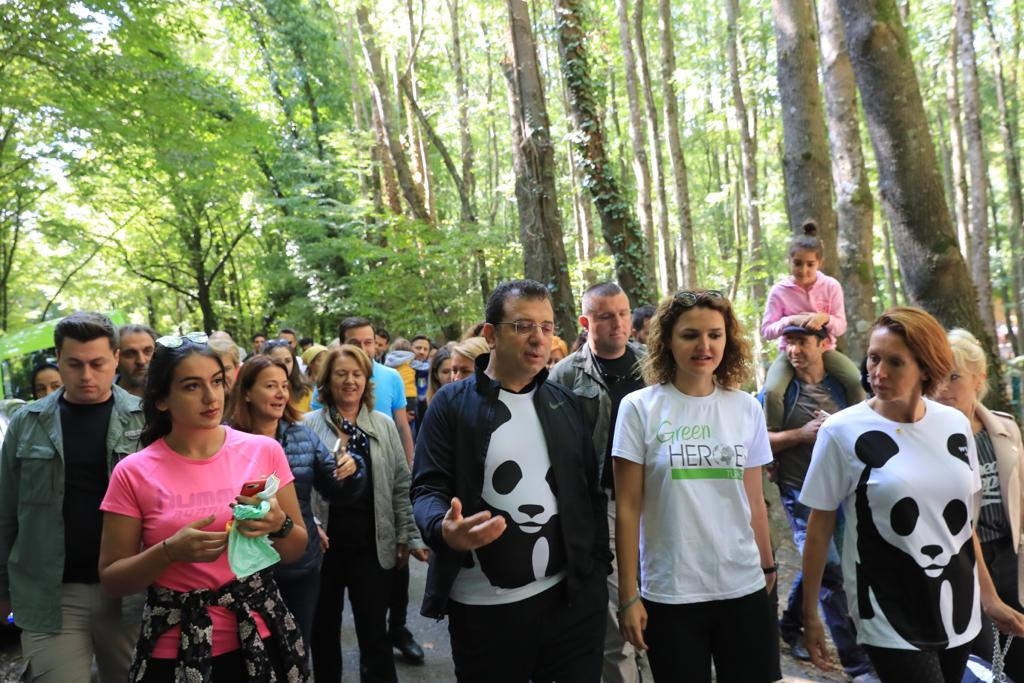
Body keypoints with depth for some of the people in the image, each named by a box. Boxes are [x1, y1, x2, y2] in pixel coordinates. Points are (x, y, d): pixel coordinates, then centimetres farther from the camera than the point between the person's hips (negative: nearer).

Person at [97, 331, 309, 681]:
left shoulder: (264, 451, -5)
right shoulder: (134, 473, -7)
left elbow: (296, 550, 3)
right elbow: (111, 579, -3)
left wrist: (279, 525, -18)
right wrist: (171, 551, -20)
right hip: (176, 652, -1)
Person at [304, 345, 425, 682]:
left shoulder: (384, 425, 5)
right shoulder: (309, 425, -1)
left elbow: (401, 486, 6)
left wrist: (406, 536, 4)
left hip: (372, 543, 1)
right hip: (324, 541, 0)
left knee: (375, 633, 3)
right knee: (324, 628, 15)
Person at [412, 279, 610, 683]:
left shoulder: (565, 403, 8)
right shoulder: (452, 403, -3)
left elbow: (590, 490, 10)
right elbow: (428, 488, -8)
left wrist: (597, 569, 5)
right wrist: (443, 529, -28)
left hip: (570, 599, 3)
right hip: (484, 608, -2)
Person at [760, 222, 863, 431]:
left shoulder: (831, 286, -4)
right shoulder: (779, 290, -9)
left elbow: (841, 327, -3)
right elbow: (766, 330, -9)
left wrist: (825, 318, -25)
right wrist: (790, 320, -26)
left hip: (824, 349, 2)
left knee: (857, 381, -22)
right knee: (772, 391, -28)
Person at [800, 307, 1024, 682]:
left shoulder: (955, 425, -1)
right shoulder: (842, 432, -13)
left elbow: (961, 518, 11)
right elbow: (820, 526, -8)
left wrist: (989, 597, 15)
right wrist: (810, 614, -5)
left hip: (959, 612, 5)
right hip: (890, 619, -4)